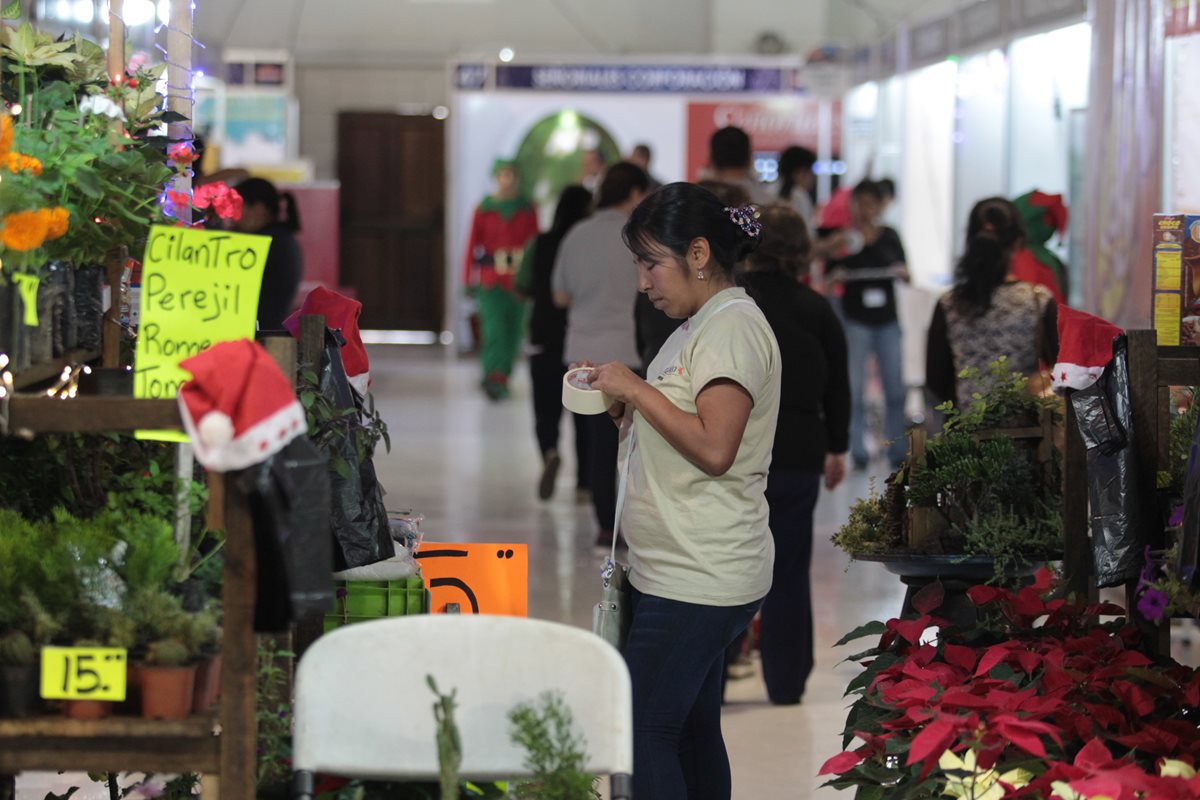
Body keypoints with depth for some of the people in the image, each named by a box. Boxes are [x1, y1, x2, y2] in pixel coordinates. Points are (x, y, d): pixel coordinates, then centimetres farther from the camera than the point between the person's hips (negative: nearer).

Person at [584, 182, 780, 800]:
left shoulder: (733, 326, -12)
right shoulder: (700, 326, 19)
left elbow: (714, 449, -22)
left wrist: (637, 389, -15)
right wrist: (621, 406, 8)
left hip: (698, 579, -10)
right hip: (688, 572, 10)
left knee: (640, 732, -12)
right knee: (691, 733, 11)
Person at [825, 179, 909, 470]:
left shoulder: (890, 236, 9)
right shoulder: (844, 238, 1)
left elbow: (906, 275, 14)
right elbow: (828, 276, 3)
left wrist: (902, 272, -8)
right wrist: (835, 275, -18)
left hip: (887, 319, 3)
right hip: (855, 320, -2)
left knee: (895, 389, 2)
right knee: (855, 388, -4)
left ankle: (897, 450, 9)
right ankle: (858, 451, 0)